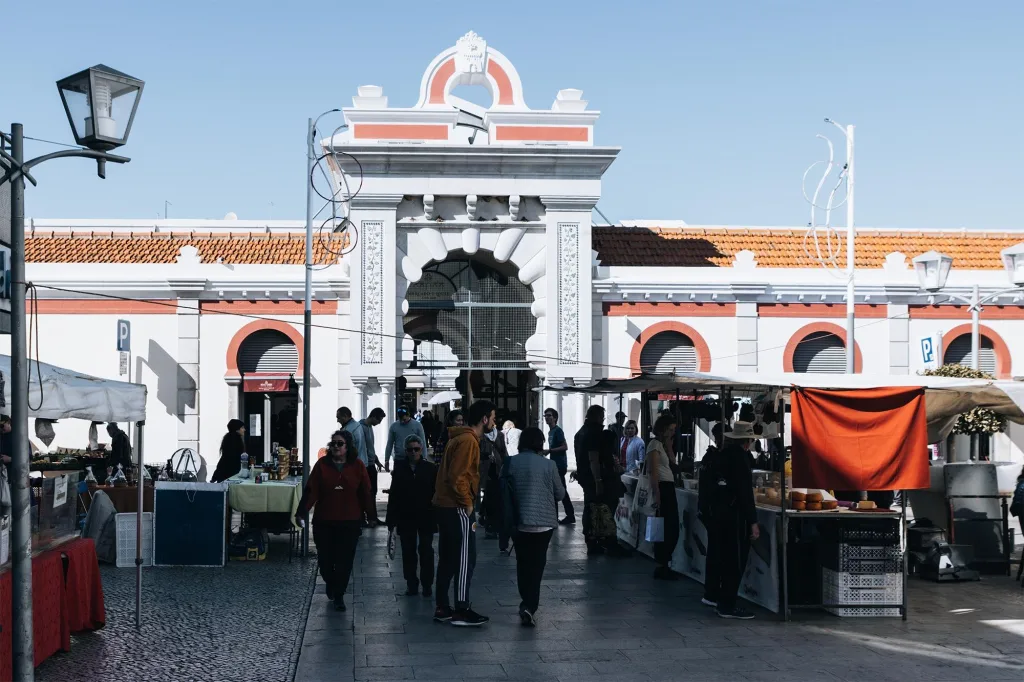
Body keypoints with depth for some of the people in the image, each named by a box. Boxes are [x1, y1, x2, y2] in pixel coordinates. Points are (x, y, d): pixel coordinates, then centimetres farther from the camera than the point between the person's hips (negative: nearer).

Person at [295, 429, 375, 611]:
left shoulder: (357, 466, -1)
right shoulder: (322, 464, -1)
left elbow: (366, 493, 3)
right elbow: (311, 491, -4)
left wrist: (371, 516, 5)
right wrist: (301, 512, -12)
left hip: (350, 523, -1)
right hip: (324, 522, 1)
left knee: (344, 561, -1)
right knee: (324, 559, 5)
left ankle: (339, 596, 13)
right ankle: (331, 584, 36)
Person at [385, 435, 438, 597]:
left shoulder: (430, 469, -3)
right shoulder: (399, 468, 1)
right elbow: (394, 494, 0)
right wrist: (391, 518, -3)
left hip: (425, 517, -2)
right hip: (406, 517, 2)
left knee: (426, 551, 1)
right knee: (408, 552, 7)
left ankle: (427, 584, 10)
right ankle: (412, 584, 15)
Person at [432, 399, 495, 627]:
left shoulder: (460, 438, 15)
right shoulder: (468, 441, -16)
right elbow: (458, 477, -24)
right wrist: (467, 503, -15)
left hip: (445, 506, 10)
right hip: (457, 508, -10)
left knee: (448, 559, 13)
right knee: (465, 559, -4)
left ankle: (442, 608, 17)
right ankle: (462, 611, -1)